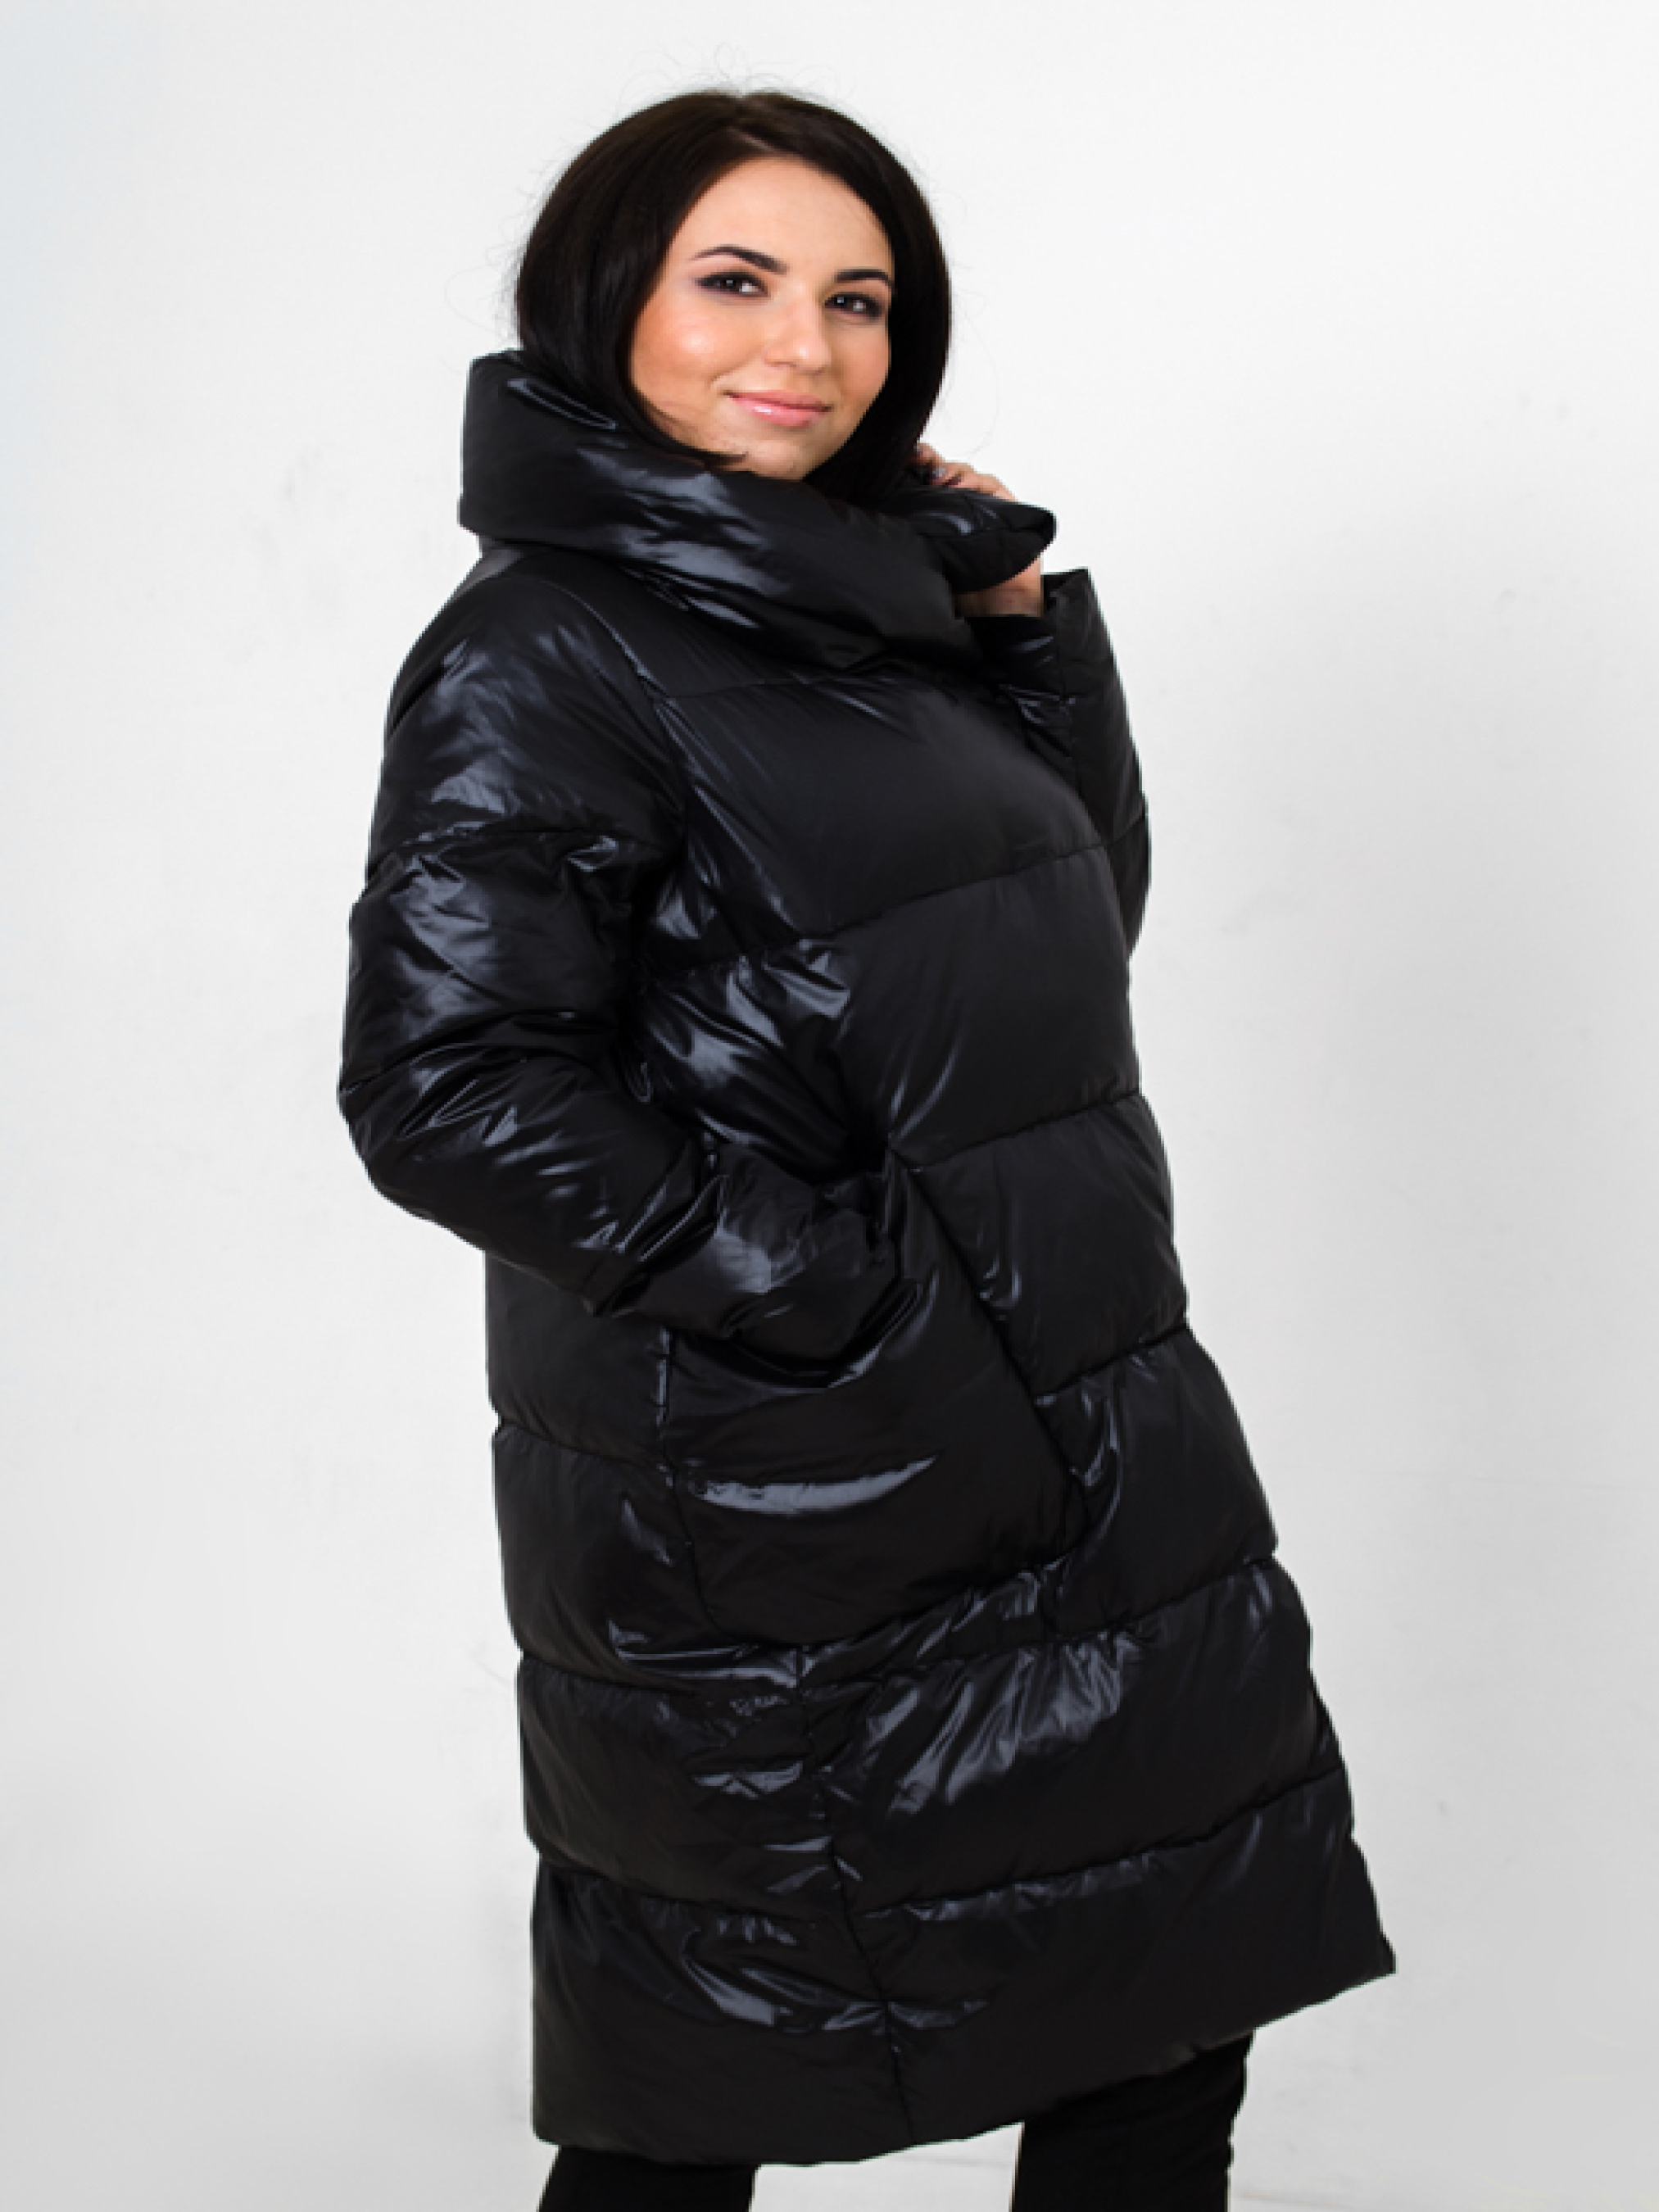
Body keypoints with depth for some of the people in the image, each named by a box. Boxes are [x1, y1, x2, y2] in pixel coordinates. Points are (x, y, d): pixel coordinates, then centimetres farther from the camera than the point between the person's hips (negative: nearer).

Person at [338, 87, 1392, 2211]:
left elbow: (1081, 919, 18)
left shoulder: (857, 606, 12)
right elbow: (448, 1090, -21)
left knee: (1167, 2030, 14)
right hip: (770, 1500, -8)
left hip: (1077, 1457, 8)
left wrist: (1028, 619, 7)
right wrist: (835, 1297, -21)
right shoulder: (543, 652, -12)